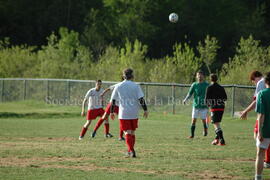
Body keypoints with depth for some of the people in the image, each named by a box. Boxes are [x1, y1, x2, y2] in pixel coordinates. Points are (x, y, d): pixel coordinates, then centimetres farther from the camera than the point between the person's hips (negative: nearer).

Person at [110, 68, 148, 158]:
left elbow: (113, 100, 5)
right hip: (134, 113, 1)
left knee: (128, 133, -3)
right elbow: (141, 99, -6)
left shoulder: (118, 87, 3)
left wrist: (112, 112, 14)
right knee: (132, 132, 15)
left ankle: (131, 150, -18)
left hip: (124, 114, -1)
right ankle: (130, 151, 21)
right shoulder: (136, 86, 0)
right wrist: (145, 110, -1)